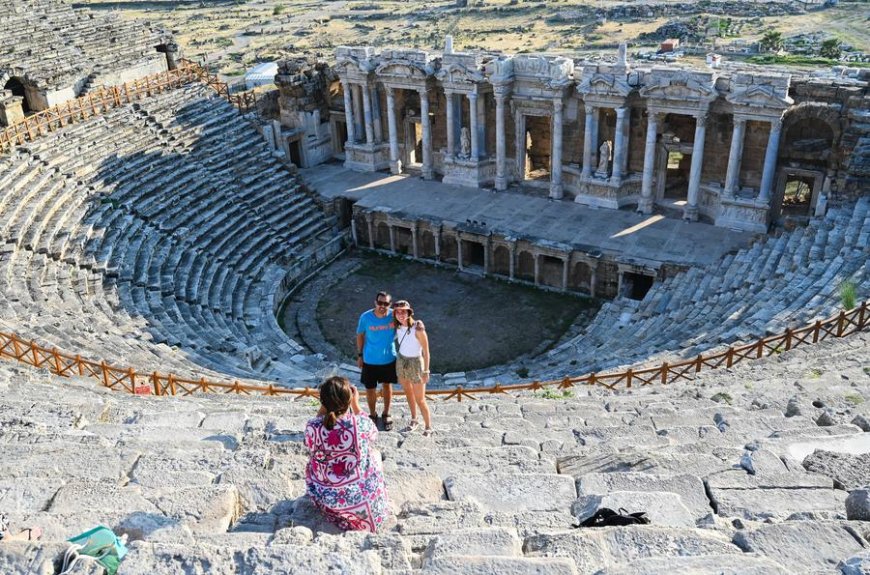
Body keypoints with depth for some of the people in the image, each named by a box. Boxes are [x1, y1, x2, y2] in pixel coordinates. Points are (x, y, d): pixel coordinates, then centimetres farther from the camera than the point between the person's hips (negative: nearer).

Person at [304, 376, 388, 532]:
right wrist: (356, 405, 5)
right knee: (374, 453, 27)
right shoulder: (361, 423, -24)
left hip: (324, 498, 1)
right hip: (361, 496, -1)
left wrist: (323, 407, -1)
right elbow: (373, 435, 3)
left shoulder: (313, 427, -22)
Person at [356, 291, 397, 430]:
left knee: (387, 386, 18)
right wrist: (359, 355, 1)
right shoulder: (366, 317, -17)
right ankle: (372, 415, 33)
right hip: (370, 360, -1)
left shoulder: (394, 315, -17)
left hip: (389, 359, 1)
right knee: (370, 389, 9)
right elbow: (360, 335, -2)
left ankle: (386, 414, 38)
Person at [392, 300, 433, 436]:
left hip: (415, 363, -6)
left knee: (420, 399, 1)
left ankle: (428, 427, 16)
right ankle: (414, 421, 38)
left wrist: (426, 371, -17)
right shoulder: (398, 327, -6)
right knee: (408, 393, 20)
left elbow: (426, 351, -18)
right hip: (401, 362, 6)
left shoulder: (418, 328, -23)